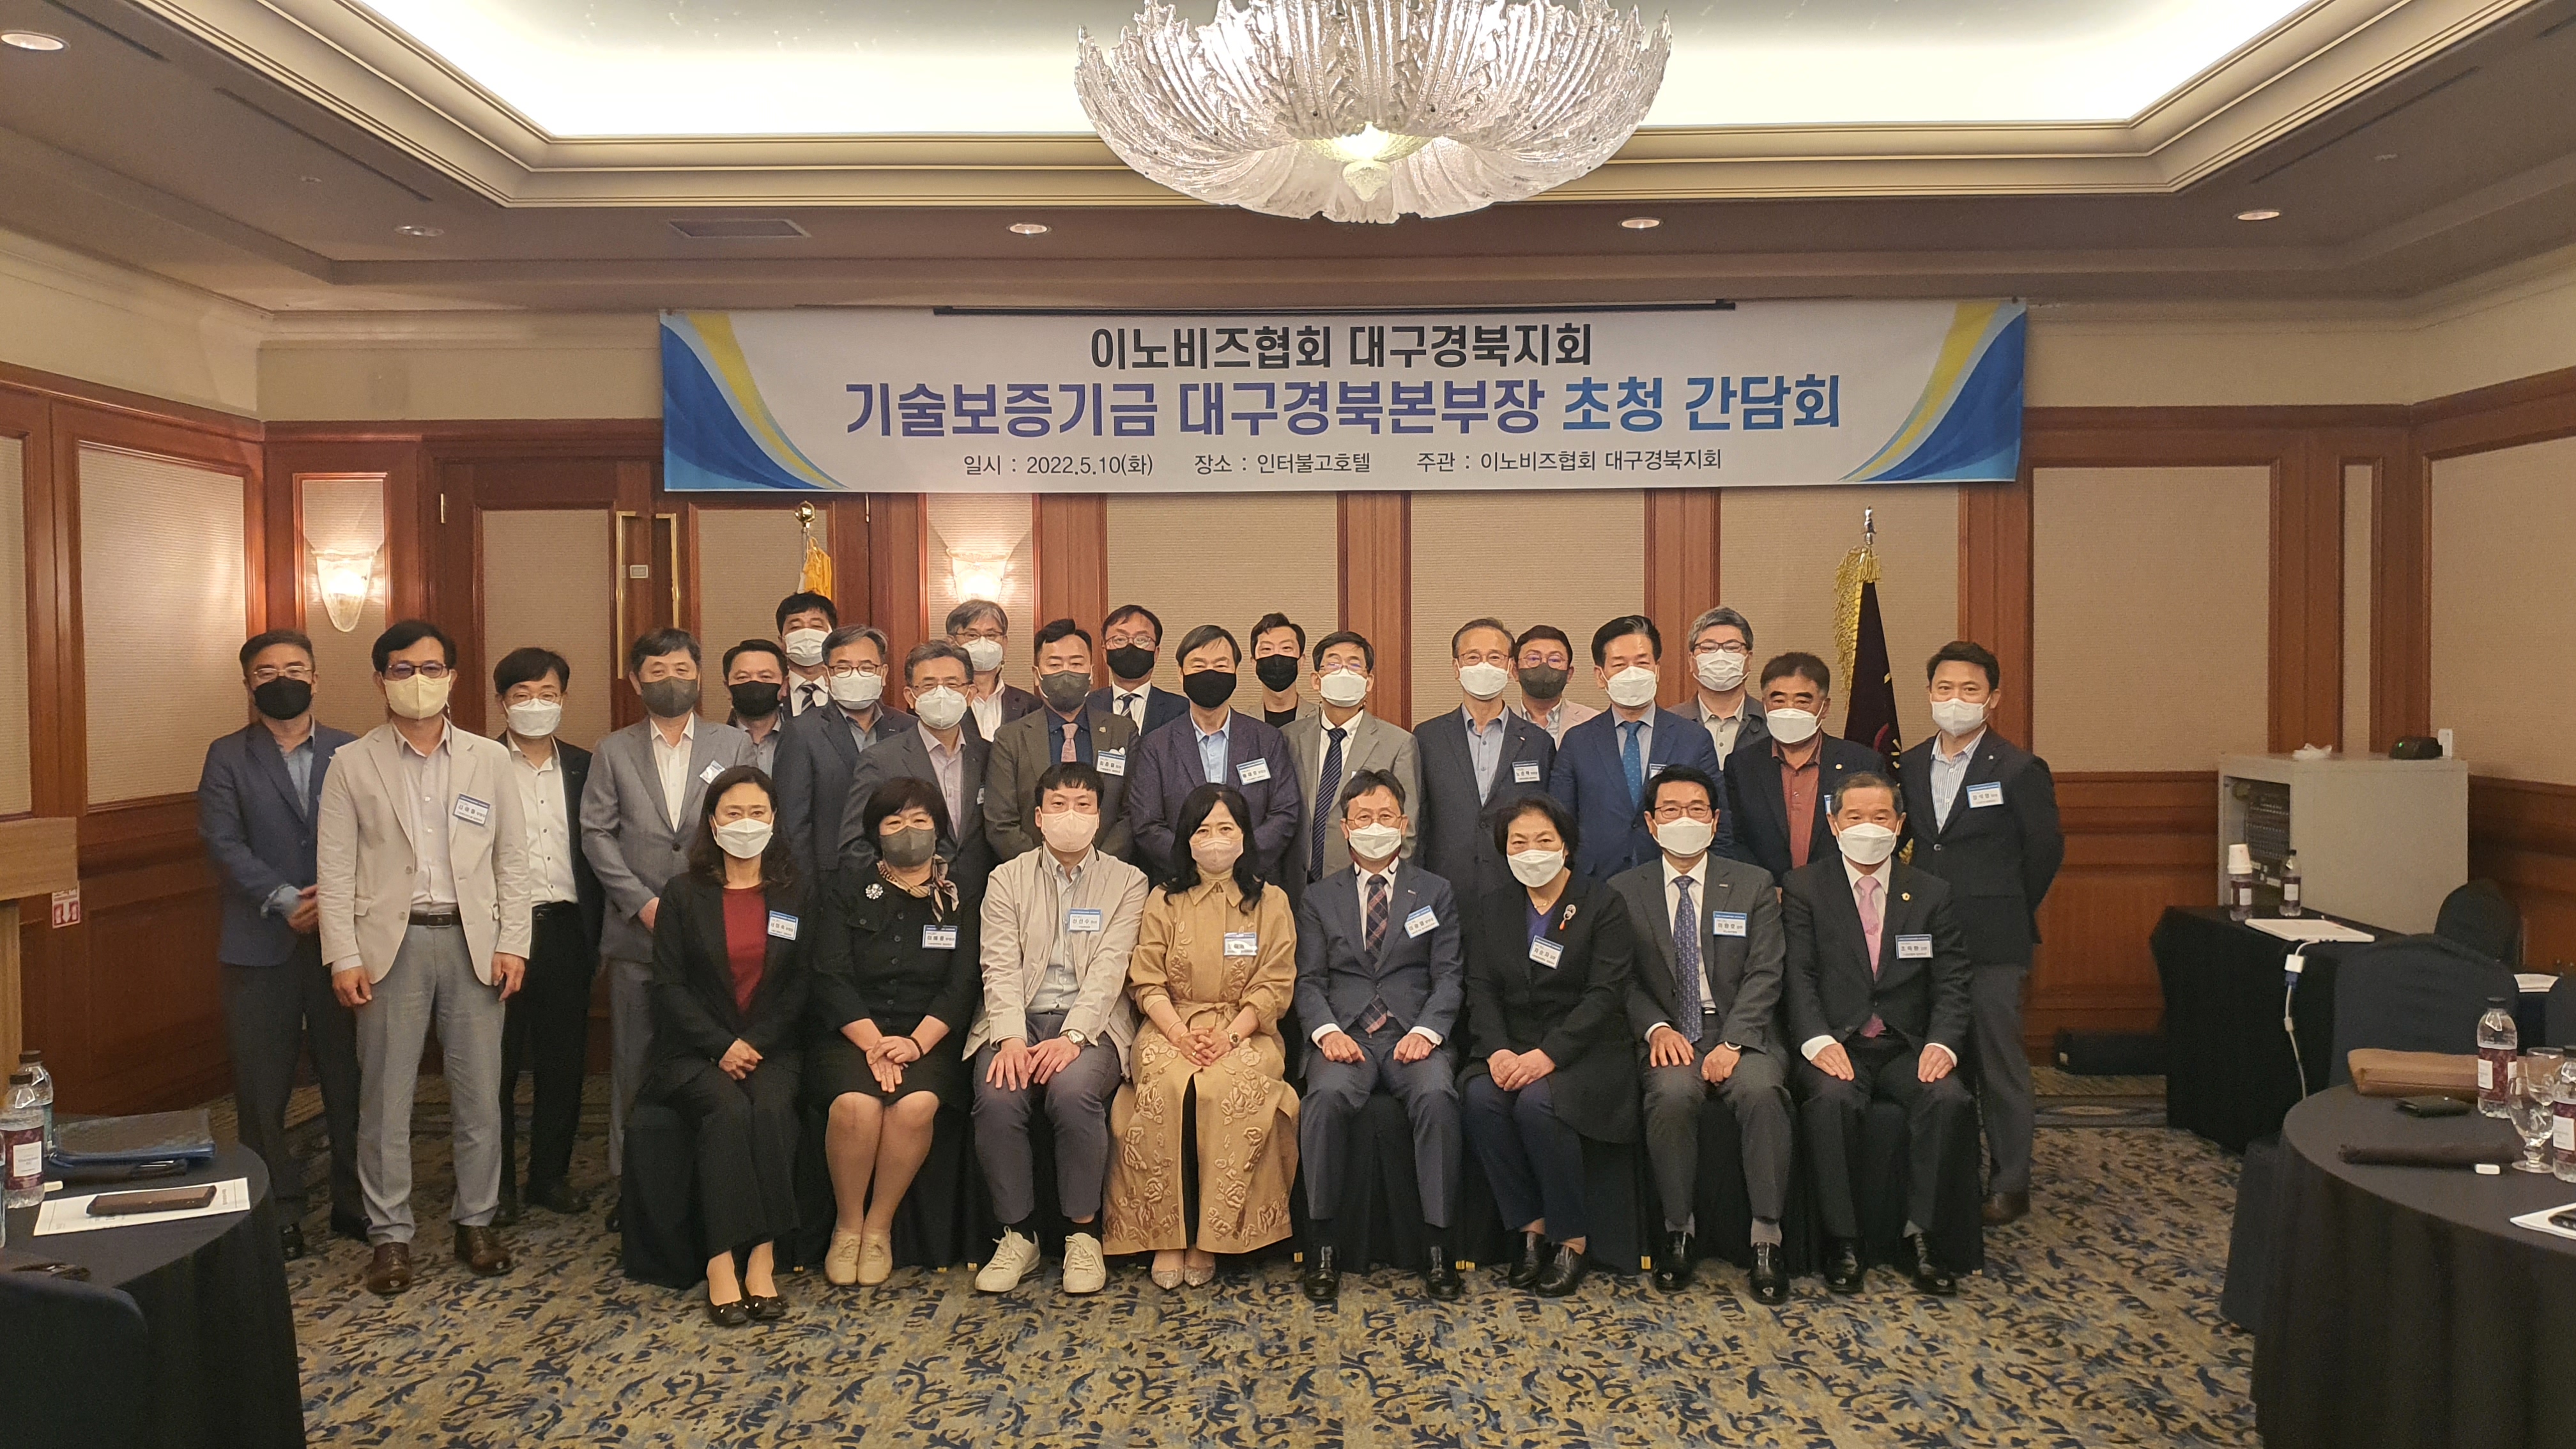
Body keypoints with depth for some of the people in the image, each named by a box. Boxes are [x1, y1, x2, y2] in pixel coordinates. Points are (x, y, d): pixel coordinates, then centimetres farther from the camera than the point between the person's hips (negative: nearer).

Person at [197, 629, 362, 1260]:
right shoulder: (228, 757, 7)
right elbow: (223, 843, -4)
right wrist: (284, 900, -16)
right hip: (261, 945, 0)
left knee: (350, 1079, 5)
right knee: (263, 1088, 4)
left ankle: (354, 1202, 17)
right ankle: (278, 1210, 16)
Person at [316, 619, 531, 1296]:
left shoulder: (489, 759, 8)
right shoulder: (352, 764, 4)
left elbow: (512, 858, 7)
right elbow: (334, 869, 1)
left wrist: (512, 943, -1)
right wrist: (344, 957, -7)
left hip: (472, 941, 1)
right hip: (391, 943, -1)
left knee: (480, 1093, 5)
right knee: (385, 1095, 4)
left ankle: (477, 1223, 19)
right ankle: (390, 1234, 15)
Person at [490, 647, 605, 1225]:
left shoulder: (583, 767, 10)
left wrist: (593, 933, 3)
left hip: (565, 927, 3)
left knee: (564, 1062, 8)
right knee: (497, 1063, 5)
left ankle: (550, 1174, 21)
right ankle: (496, 1183, 17)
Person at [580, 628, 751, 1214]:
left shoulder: (734, 745, 8)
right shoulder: (613, 752, 11)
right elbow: (596, 834, 3)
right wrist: (643, 903, -7)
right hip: (636, 931, 1)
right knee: (633, 1062, 5)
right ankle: (631, 1181, 14)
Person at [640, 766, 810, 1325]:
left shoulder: (795, 896, 9)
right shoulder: (683, 893, 6)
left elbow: (801, 984, 4)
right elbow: (669, 985, -1)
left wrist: (754, 1044, -10)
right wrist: (723, 1046, -13)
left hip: (771, 1049, 1)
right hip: (695, 1052, -1)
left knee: (772, 1109, -31)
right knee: (729, 1110, -31)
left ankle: (762, 1256, -28)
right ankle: (722, 1261, -29)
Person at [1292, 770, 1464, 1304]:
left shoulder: (1435, 892, 15)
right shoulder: (1320, 899, 17)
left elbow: (1449, 976, 7)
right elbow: (1309, 981, 9)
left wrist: (1426, 1031, -11)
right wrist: (1327, 1033, -11)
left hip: (1414, 1033, 0)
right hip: (1345, 1034, 0)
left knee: (1437, 1095, -33)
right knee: (1328, 1094, -33)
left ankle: (1438, 1245, -24)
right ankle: (1322, 1243, -21)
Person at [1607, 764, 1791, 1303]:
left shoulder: (1754, 884, 7)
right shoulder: (1624, 890, 9)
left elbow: (1764, 975, -1)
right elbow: (1623, 979, 5)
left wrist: (1731, 1043, -15)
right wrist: (1657, 1028, -14)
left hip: (1740, 1031, 0)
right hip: (1667, 1033, 0)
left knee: (1762, 1088, -32)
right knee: (1673, 1091, -32)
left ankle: (1767, 1238, -22)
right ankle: (1677, 1231, -15)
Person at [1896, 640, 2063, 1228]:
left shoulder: (2019, 770, -4)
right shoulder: (1910, 766, 10)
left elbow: (2046, 850, 1)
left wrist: (2008, 914, 6)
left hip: (1993, 943, -5)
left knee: (1999, 1063, 1)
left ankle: (2010, 1184, 13)